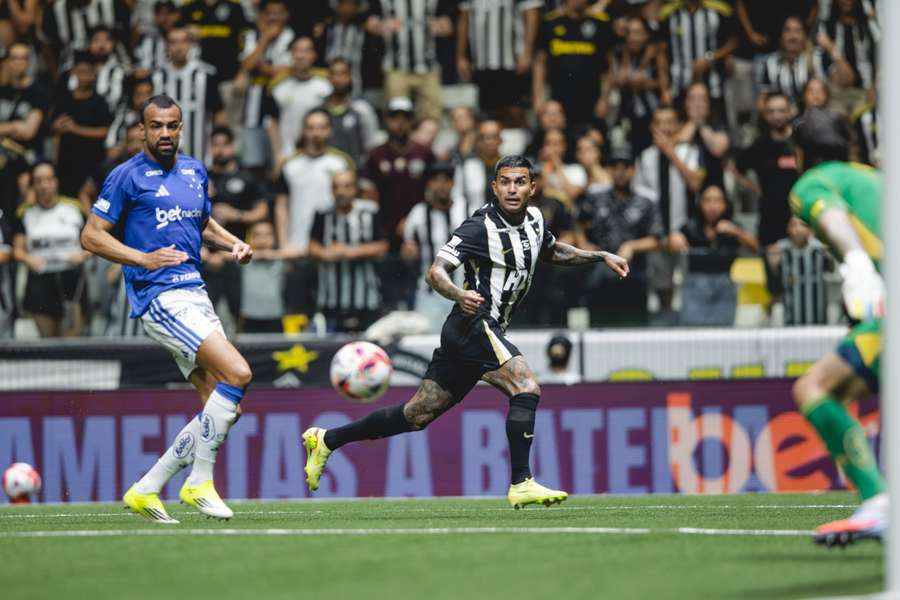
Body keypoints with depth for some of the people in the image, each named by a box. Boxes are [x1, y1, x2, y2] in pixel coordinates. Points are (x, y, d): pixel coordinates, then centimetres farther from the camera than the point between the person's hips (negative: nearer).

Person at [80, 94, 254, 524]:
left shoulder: (195, 171, 16)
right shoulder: (127, 177, -4)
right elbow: (91, 235, -4)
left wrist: (233, 243, 11)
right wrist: (144, 258, -17)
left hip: (195, 294, 8)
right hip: (160, 298, -8)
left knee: (224, 406, 3)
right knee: (237, 373, -22)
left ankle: (146, 490, 10)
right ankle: (199, 483, -12)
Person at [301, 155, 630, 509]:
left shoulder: (532, 219, 10)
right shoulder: (482, 227, -15)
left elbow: (553, 252, 32)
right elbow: (436, 272, -22)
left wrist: (601, 257, 23)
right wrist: (459, 295, -42)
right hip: (475, 324, -9)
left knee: (419, 414, 10)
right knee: (526, 387, -23)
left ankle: (326, 440, 18)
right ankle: (521, 484, -24)